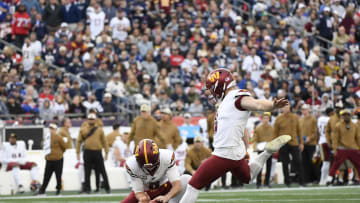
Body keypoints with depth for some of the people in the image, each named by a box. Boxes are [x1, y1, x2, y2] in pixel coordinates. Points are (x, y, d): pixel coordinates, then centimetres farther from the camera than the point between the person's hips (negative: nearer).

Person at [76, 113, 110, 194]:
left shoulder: (99, 129, 8)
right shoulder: (83, 130, 9)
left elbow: (104, 141, 9)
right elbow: (79, 141, 9)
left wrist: (106, 152, 3)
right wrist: (78, 152, 3)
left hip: (97, 153, -1)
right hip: (87, 153, 1)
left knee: (102, 171, -1)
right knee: (87, 172, 3)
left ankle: (107, 188, 5)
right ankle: (87, 188, 11)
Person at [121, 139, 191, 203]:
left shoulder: (167, 157, -31)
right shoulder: (131, 165, -29)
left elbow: (177, 184, -34)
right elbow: (138, 192, -24)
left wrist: (166, 197, -55)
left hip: (165, 187, 0)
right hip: (145, 192, 0)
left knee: (187, 179, -25)